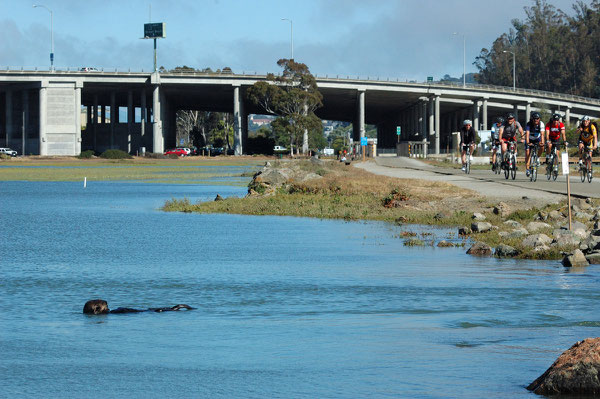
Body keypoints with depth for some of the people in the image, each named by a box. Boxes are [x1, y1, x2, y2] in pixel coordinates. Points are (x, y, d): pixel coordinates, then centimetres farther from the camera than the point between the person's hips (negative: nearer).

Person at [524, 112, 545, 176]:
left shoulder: (541, 124, -25)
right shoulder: (528, 124, -29)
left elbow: (542, 134, -35)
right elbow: (527, 134, -40)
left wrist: (542, 142, -51)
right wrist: (527, 143, -56)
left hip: (537, 139, 1)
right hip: (530, 140, -1)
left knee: (542, 147, -28)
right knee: (527, 153, -13)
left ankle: (537, 158, 0)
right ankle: (527, 169, -5)